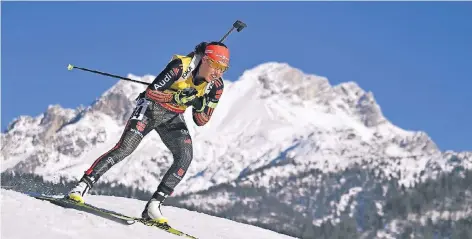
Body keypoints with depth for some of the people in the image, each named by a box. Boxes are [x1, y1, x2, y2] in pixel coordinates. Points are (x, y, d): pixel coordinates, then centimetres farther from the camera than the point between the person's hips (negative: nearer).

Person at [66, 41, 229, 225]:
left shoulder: (216, 86, -11)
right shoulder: (181, 66, -26)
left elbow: (201, 121, -5)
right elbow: (151, 92, -26)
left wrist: (202, 105, -25)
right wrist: (178, 97, -37)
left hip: (172, 118, 5)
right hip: (151, 107, -5)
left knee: (185, 156, -19)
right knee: (124, 148, -20)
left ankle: (154, 205, -17)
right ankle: (82, 187, -13)